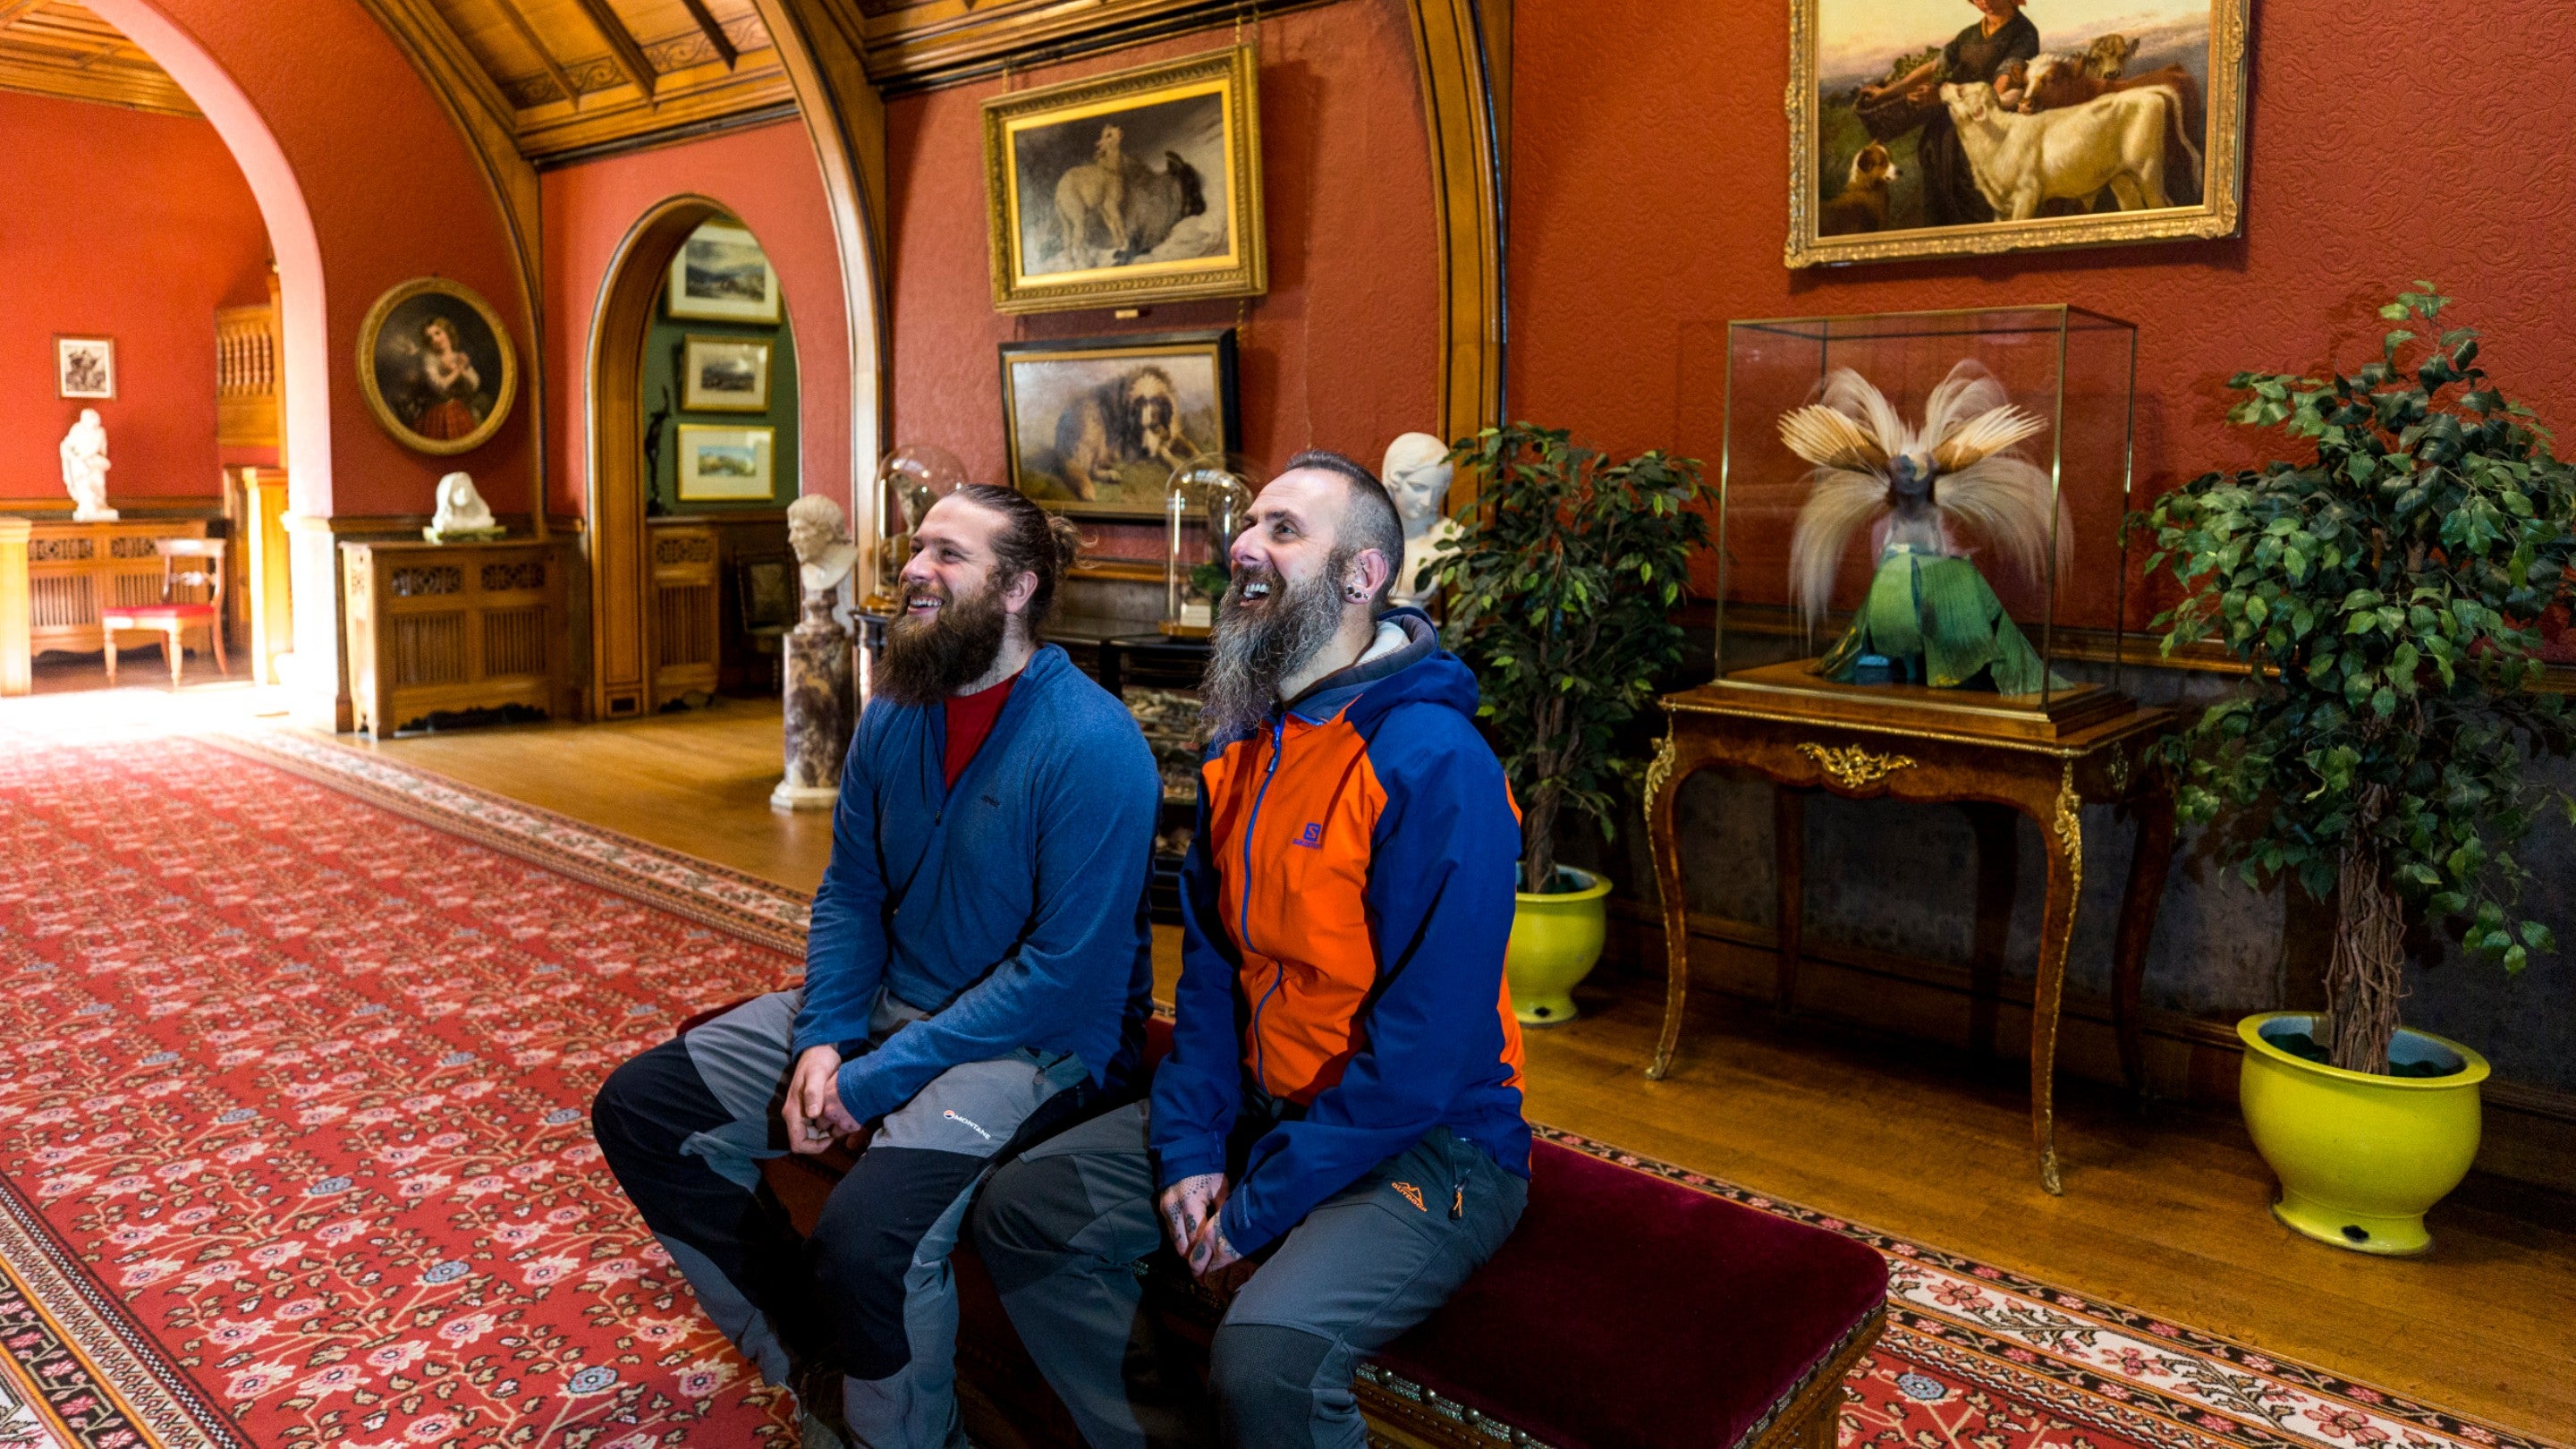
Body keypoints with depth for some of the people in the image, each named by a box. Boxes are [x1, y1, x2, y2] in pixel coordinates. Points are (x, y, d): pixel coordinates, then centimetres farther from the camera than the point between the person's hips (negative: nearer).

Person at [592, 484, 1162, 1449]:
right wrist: (824, 1041, -8)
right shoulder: (892, 717, 5)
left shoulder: (1092, 745, -19)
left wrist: (879, 1080, -20)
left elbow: (1069, 968, -22)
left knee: (866, 1237, -32)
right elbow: (848, 896, 10)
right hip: (888, 1005, 8)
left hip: (1042, 1040, -8)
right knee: (640, 1111, 3)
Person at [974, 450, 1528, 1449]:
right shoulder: (1241, 748, 6)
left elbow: (1428, 1044, -23)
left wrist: (1260, 1208, -18)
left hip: (1428, 1141, -8)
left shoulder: (1435, 765, -22)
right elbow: (1210, 962, 9)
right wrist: (1188, 1149, -4)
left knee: (1267, 1355, -31)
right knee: (1023, 1209, 3)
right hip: (1262, 1105, 8)